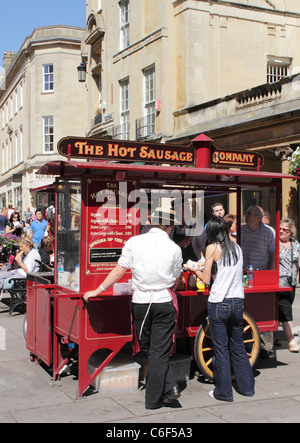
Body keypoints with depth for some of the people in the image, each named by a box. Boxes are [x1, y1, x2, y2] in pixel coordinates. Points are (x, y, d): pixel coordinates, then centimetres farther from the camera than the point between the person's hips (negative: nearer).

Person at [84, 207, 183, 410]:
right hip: (164, 302, 0)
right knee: (159, 351, 6)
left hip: (141, 302, 1)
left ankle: (168, 387, 10)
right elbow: (176, 279, 7)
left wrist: (97, 291, 7)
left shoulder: (134, 242, -4)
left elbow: (118, 272, -2)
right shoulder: (174, 248, -3)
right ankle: (153, 399, 10)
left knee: (148, 349, 15)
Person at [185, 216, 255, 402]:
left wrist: (194, 269, 12)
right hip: (238, 302, 5)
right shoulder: (237, 247, 10)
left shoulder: (213, 248, -6)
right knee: (238, 346, 18)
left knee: (220, 348, 4)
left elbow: (206, 279, -6)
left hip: (219, 303, -5)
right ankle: (247, 387, 26)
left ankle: (224, 392, 12)